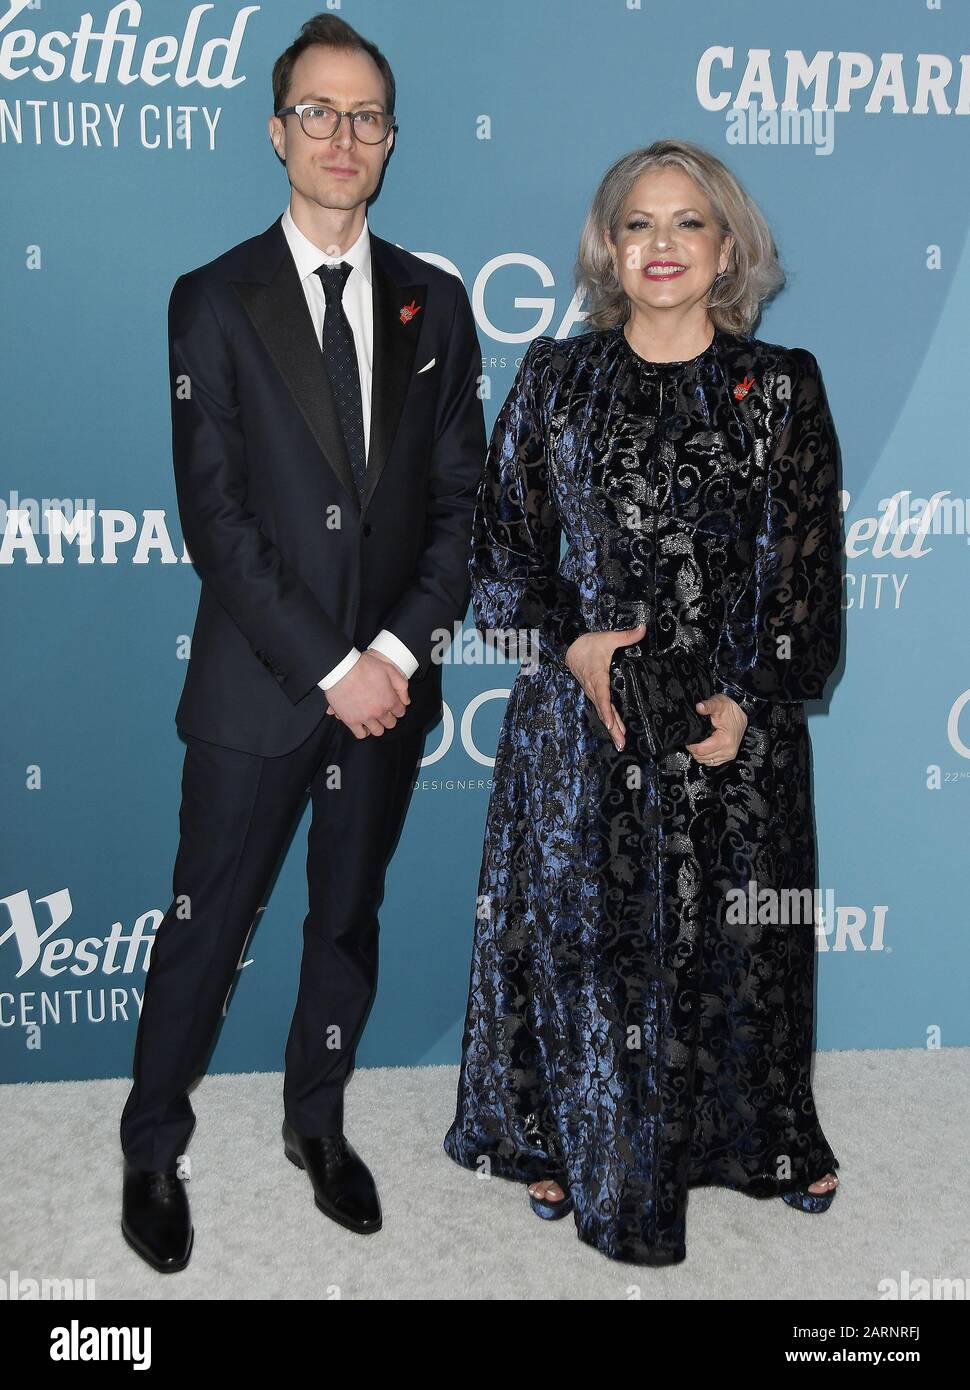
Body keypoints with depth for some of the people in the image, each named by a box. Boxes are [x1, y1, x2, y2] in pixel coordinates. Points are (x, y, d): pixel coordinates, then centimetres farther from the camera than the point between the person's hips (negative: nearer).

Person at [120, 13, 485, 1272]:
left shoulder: (435, 304, 6)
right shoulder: (215, 302, -4)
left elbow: (460, 499, 3)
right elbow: (215, 517, -10)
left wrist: (401, 650, -10)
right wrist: (329, 669, -15)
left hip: (392, 683, 3)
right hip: (258, 687, -3)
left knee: (351, 917, 17)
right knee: (206, 928, 7)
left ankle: (318, 1123, 37)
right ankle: (154, 1154, 27)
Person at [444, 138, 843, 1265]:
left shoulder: (781, 386, 2)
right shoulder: (554, 378, 4)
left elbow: (808, 562, -1)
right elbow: (499, 539, 4)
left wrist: (749, 696, -13)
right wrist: (569, 641, -12)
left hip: (738, 723, 0)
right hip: (580, 711, 0)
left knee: (733, 936, 11)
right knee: (582, 929, 9)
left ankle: (762, 1137, 35)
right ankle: (567, 1141, 31)